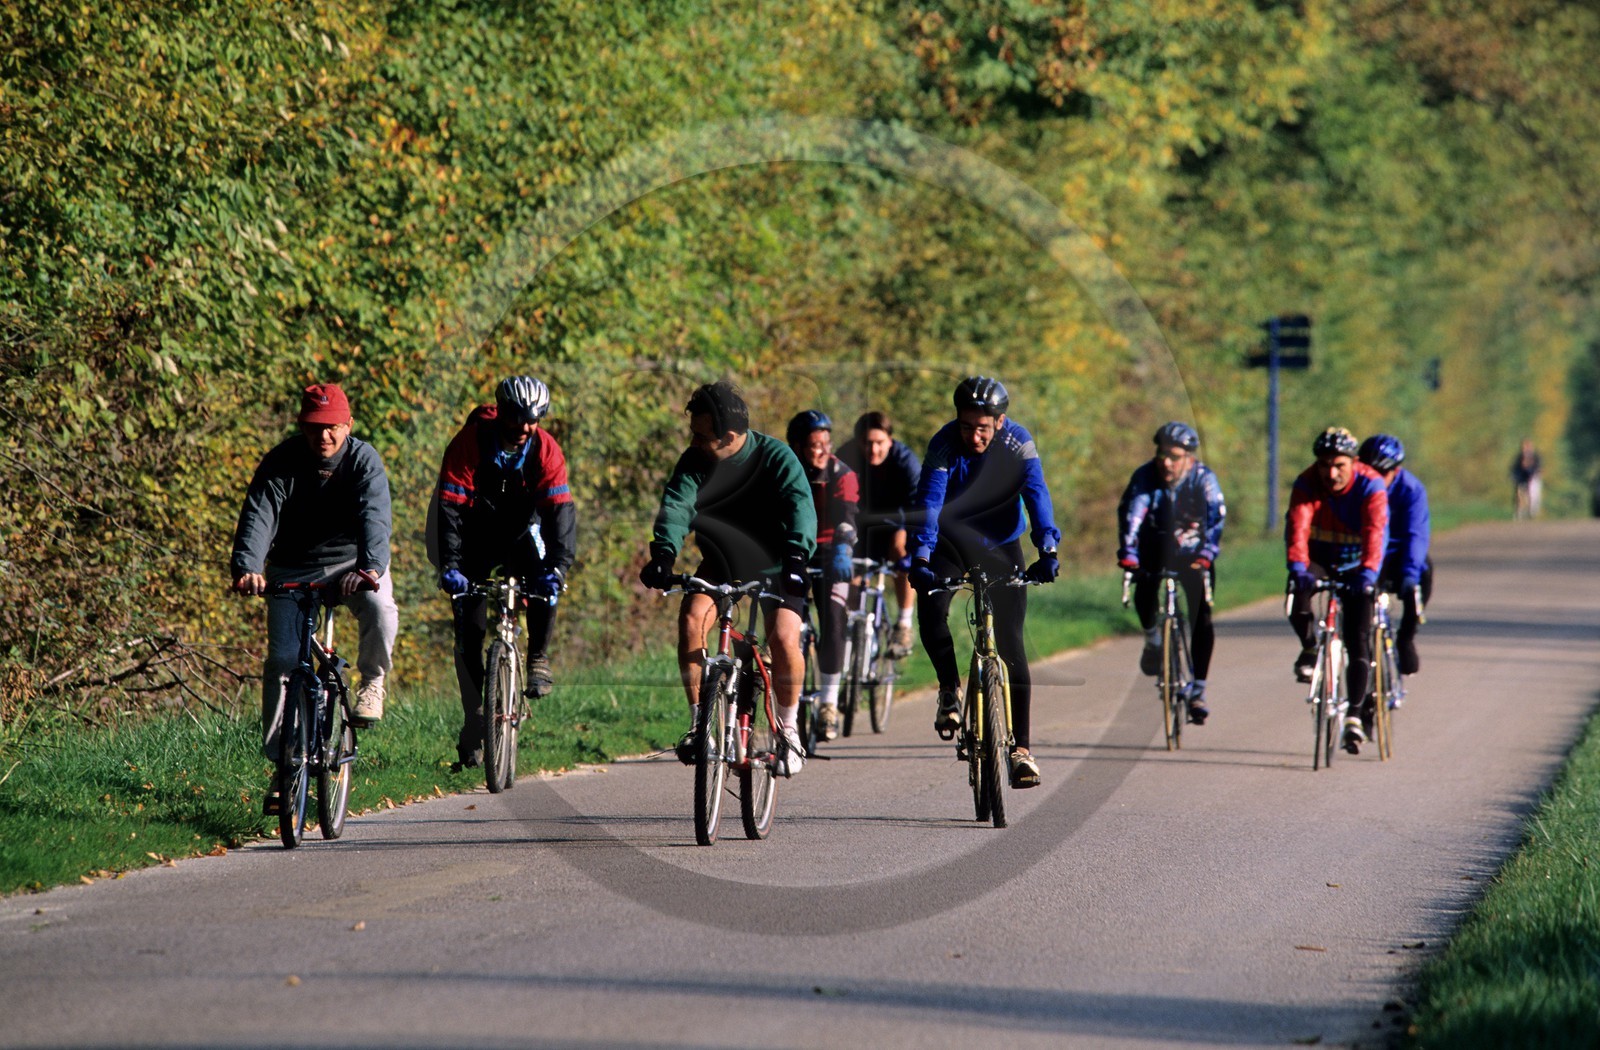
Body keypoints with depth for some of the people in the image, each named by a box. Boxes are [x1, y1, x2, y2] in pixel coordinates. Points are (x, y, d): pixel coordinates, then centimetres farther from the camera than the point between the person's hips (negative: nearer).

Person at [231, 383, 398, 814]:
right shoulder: (281, 463, -14)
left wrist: (371, 567, -50)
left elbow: (374, 518, -31)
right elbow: (258, 516, -27)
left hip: (353, 563, -1)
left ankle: (372, 681, -3)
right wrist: (247, 568, -46)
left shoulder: (364, 461, -16)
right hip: (293, 569, 1)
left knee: (379, 610, -33)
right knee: (283, 660, -9)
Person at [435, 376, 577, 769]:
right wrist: (450, 566, -38)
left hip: (521, 533, 1)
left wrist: (558, 566, -40)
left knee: (545, 583, -31)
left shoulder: (545, 450, -18)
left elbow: (559, 511, -25)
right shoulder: (470, 442, -23)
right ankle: (474, 722, 3)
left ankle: (538, 659, -10)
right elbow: (450, 506, -27)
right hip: (476, 540, -1)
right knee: (470, 629, -7)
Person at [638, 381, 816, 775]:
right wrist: (663, 553, -45)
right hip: (721, 561, 3)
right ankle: (699, 723, -10)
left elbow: (800, 505, -35)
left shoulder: (775, 457, -22)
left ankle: (788, 730, 1)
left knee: (784, 640, -22)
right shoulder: (695, 460, -14)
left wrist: (796, 557, -53)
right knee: (691, 621, -22)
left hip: (772, 565, -3)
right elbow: (677, 503, -26)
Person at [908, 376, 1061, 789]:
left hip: (999, 545, 0)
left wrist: (1047, 550, -41)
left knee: (1010, 641, -7)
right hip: (950, 542, 0)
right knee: (930, 608, -27)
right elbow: (929, 501, -30)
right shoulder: (944, 445, -21)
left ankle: (1020, 748, -6)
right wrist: (921, 558, -44)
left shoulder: (1018, 444, -18)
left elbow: (1037, 496, -26)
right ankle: (950, 688, 0)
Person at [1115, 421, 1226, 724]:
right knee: (1143, 594, -27)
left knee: (1202, 619, -13)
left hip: (1193, 556, 0)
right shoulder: (1145, 477, -17)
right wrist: (1128, 552, -43)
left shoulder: (1203, 478, -17)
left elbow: (1216, 517, -27)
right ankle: (1153, 639, 7)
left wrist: (1207, 553, -42)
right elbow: (1130, 514, -27)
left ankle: (1197, 691, -5)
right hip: (1155, 554, 0)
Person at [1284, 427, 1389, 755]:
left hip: (1356, 567, -1)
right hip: (1319, 562, 1)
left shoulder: (1370, 486, -23)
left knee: (1358, 641, -11)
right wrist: (1297, 566, -51)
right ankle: (1310, 648, -2)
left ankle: (1357, 716, -4)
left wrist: (1368, 573, -53)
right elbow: (1297, 525, -33)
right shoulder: (1307, 485, -19)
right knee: (1297, 595, -31)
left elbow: (1375, 531, -36)